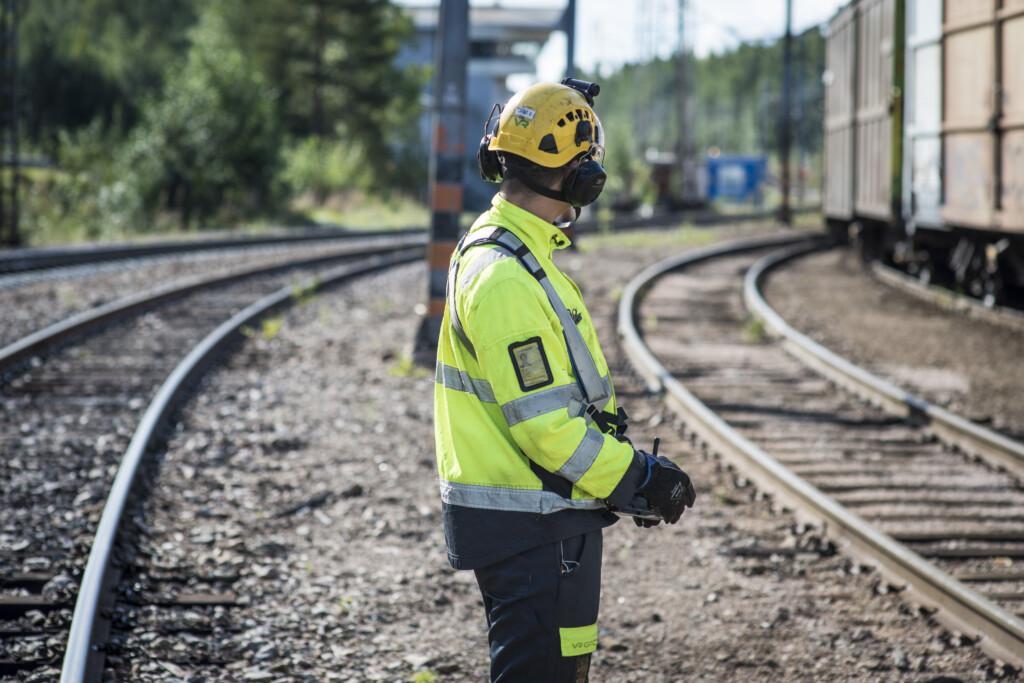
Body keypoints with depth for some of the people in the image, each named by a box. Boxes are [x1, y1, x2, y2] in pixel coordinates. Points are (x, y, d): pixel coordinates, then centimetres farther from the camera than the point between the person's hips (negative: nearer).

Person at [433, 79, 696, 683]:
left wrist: (628, 471, 14)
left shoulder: (515, 256, 12)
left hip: (545, 519, 11)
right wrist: (636, 477, -14)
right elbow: (544, 423, -23)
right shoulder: (504, 278, -22)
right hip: (530, 526, -11)